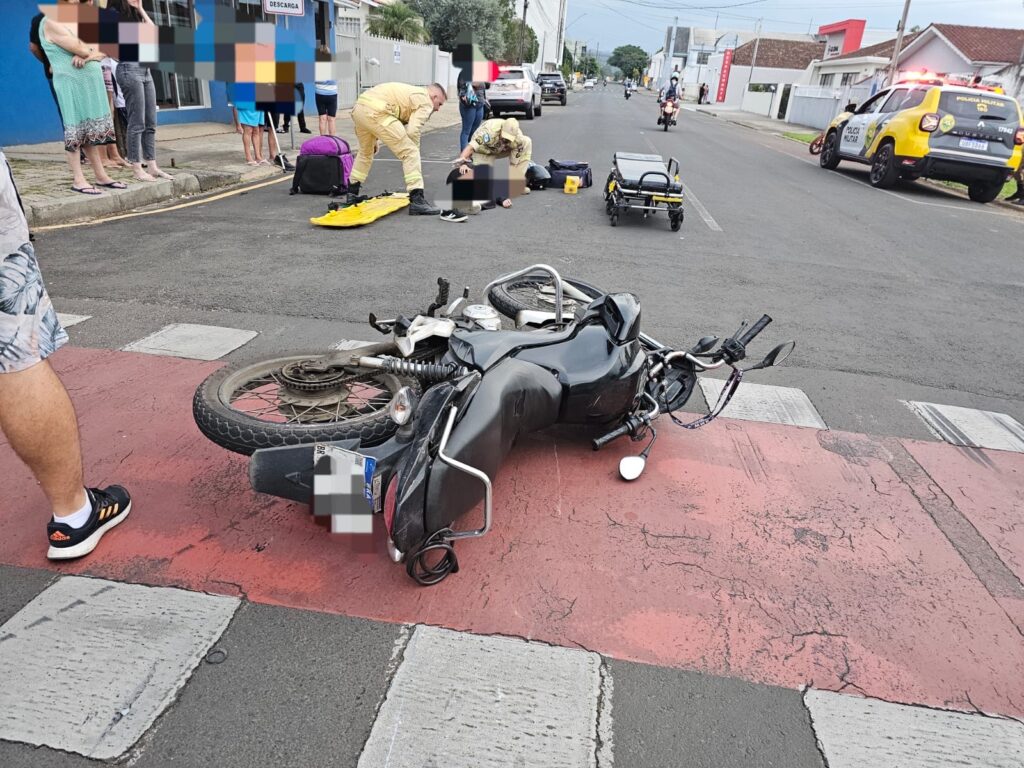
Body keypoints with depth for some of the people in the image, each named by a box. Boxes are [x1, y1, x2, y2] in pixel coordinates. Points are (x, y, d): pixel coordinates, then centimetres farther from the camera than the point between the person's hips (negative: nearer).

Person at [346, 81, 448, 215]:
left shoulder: (411, 93, 32)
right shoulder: (425, 101, 5)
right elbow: (413, 131, -8)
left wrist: (374, 138, 34)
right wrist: (414, 152, 7)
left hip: (358, 109, 10)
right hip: (375, 112, -10)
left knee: (365, 152, 31)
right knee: (410, 153, -6)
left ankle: (352, 194, 38)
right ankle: (417, 201, -13)